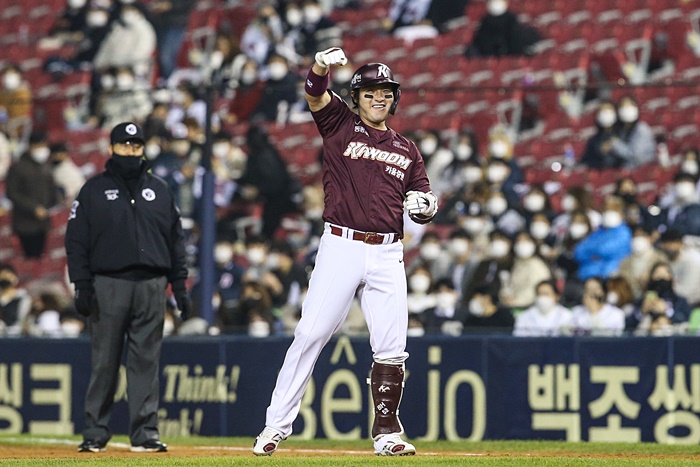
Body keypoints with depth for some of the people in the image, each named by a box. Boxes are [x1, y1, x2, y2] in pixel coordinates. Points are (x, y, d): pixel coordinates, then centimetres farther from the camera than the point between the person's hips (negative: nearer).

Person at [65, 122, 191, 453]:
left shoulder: (159, 190, 14)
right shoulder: (93, 191, 5)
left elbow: (175, 240, 15)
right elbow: (76, 241, 1)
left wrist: (180, 285, 8)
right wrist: (82, 286, -8)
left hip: (151, 287, 2)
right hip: (108, 286, -2)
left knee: (146, 362, 1)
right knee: (104, 362, 0)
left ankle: (145, 433, 2)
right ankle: (95, 434, 5)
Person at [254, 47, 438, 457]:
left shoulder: (406, 150, 17)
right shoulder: (340, 125, 7)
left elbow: (425, 202, 19)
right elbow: (316, 94, -12)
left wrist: (424, 204, -6)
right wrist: (322, 66, -34)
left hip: (387, 254, 3)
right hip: (341, 247, -3)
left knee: (391, 349, 0)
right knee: (310, 334, -6)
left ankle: (387, 434, 10)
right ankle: (276, 426, -3)